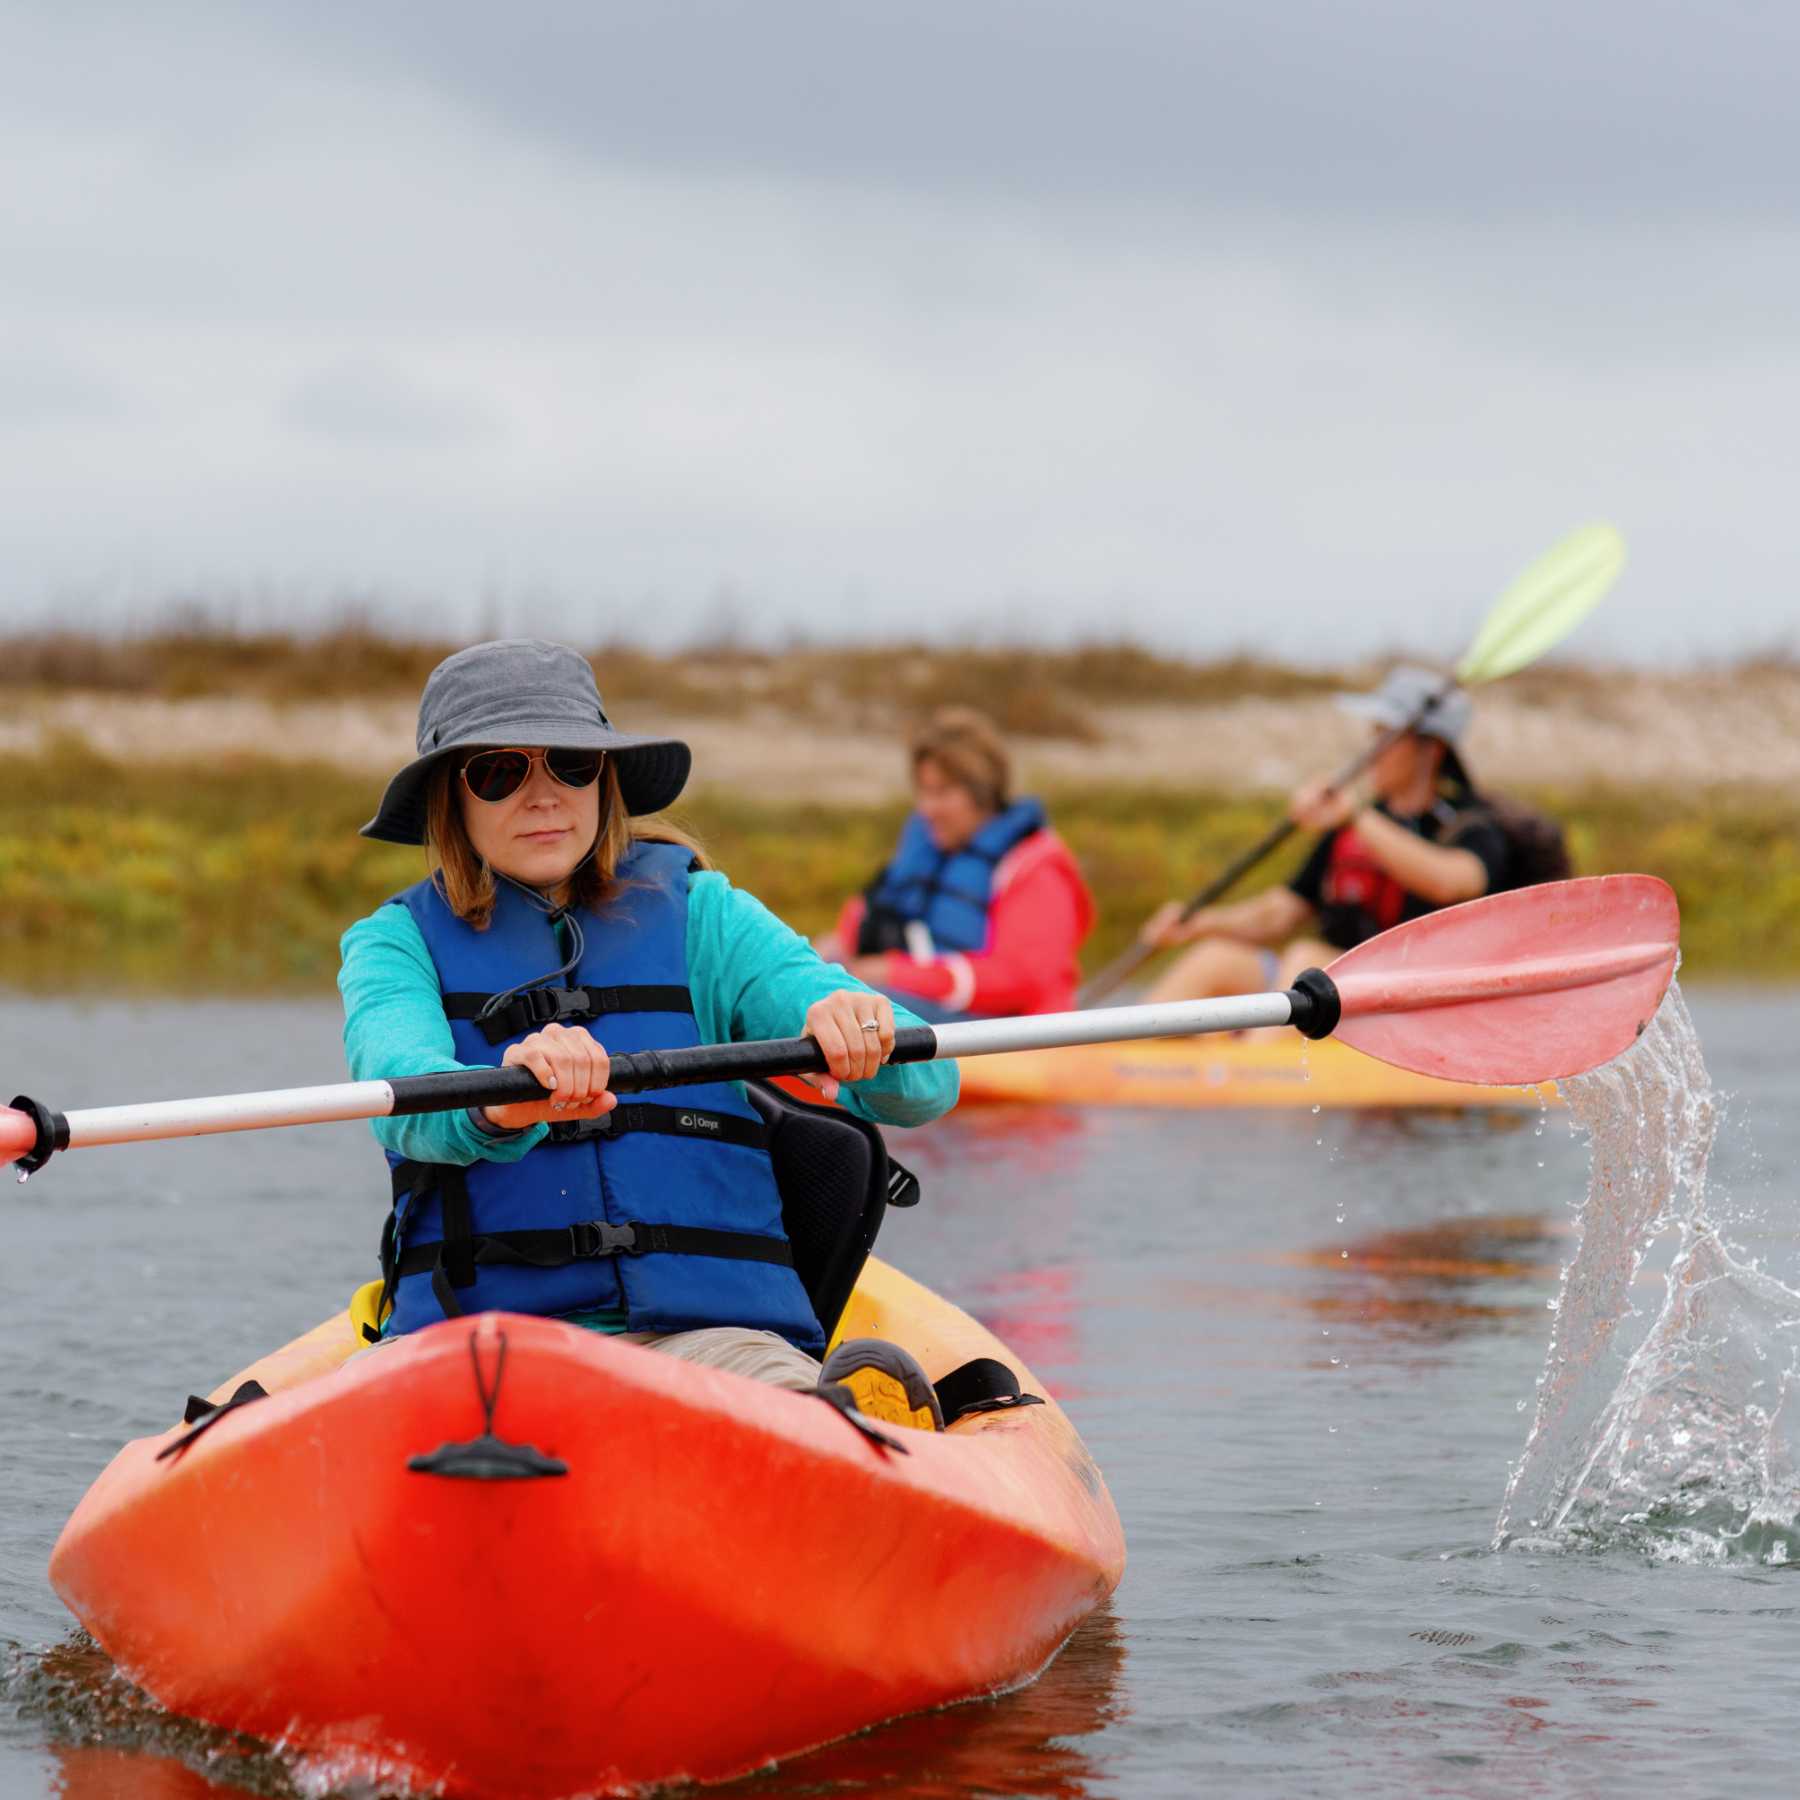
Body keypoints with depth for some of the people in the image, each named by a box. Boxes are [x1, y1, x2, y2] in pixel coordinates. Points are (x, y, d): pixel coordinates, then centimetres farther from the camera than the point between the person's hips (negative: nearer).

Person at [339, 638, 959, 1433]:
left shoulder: (698, 914, 13)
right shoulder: (400, 943, 12)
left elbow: (926, 1086, -1)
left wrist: (870, 1039, -28)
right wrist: (496, 1106, -41)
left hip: (703, 1331, 0)